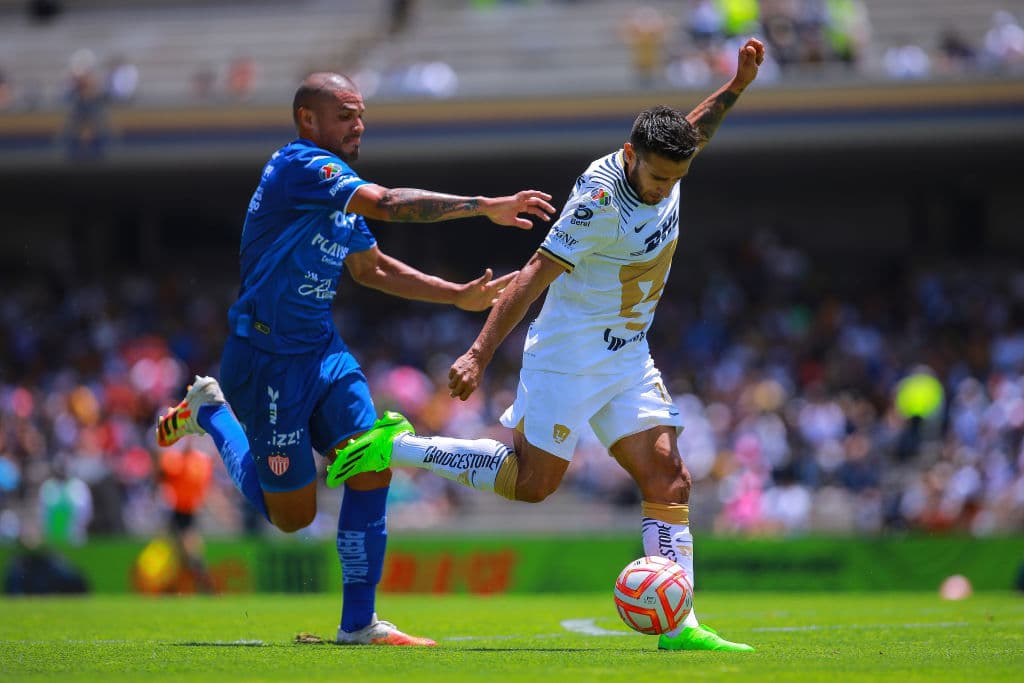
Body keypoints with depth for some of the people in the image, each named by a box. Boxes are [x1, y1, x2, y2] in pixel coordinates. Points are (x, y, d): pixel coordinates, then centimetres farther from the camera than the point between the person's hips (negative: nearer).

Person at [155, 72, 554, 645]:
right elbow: (387, 204, -29)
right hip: (267, 357, -8)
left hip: (324, 350, 8)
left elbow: (371, 268, 23)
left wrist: (459, 296, 15)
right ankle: (210, 413, 25)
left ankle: (358, 622, 3)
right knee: (292, 514, 3)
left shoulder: (340, 189, 12)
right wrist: (486, 207, -29)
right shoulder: (299, 165, -17)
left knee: (372, 469, -7)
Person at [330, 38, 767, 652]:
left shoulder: (663, 168, -2)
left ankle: (679, 626, -9)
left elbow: (693, 133, 25)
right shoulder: (600, 199, -26)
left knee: (668, 479, -5)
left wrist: (737, 87, 14)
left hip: (629, 359, 7)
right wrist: (480, 355, -29)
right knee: (532, 482, -1)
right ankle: (396, 447, 12)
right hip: (569, 357, -7)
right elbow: (534, 276, -26)